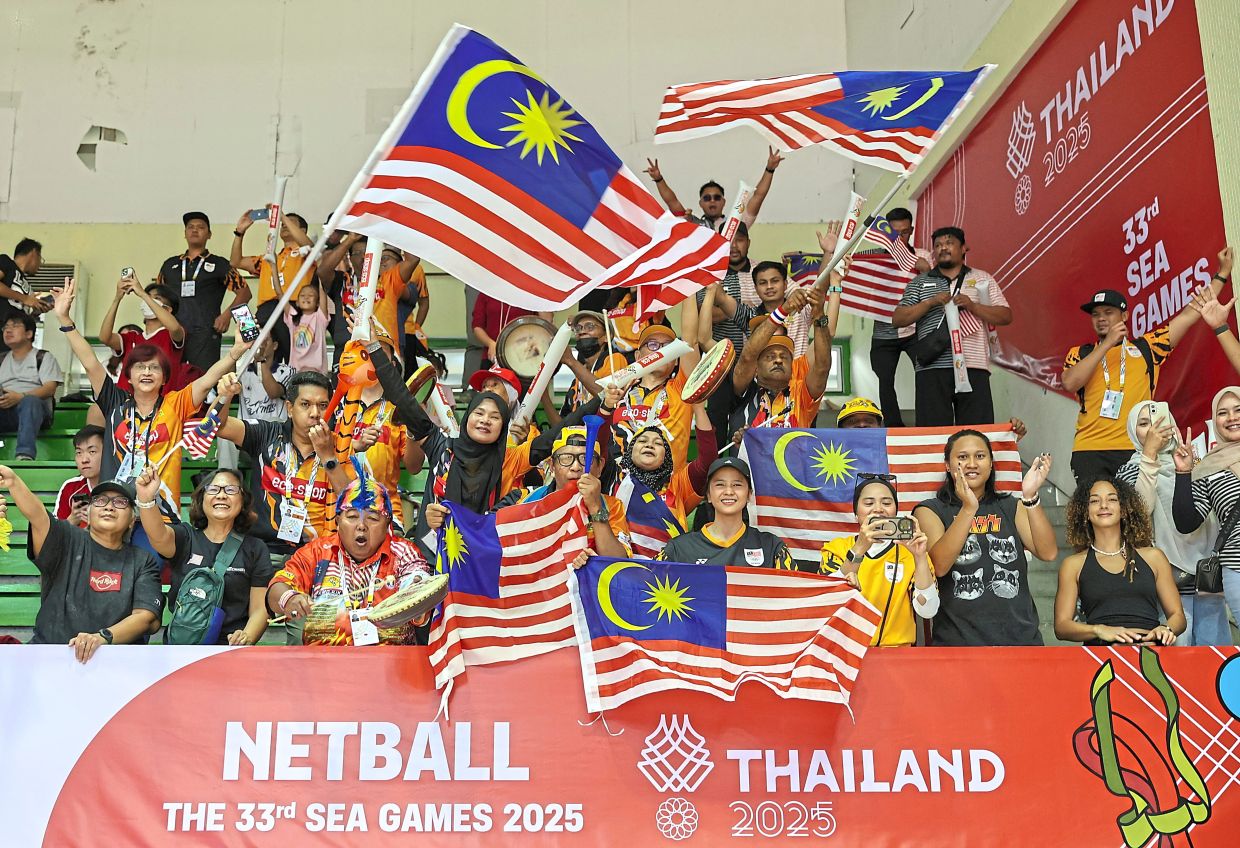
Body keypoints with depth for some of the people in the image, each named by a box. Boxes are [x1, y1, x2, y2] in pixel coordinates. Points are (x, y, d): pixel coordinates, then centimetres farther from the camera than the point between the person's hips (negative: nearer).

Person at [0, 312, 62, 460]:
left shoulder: (43, 357, 16)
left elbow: (50, 388, 1)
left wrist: (20, 397, -15)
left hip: (35, 407, -3)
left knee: (30, 401, -39)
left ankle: (25, 455, -59)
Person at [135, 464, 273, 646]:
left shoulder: (255, 549, 11)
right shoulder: (185, 537, 13)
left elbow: (259, 608, 7)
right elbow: (158, 535, -11)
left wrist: (246, 637, -14)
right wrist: (146, 499, -31)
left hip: (231, 646, -1)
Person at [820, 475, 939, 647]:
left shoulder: (909, 552, 7)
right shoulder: (837, 548, 7)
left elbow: (927, 611, -3)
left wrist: (920, 557, -14)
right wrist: (859, 548, -18)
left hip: (896, 653, 0)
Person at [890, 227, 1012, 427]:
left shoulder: (982, 279, 18)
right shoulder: (920, 282, 17)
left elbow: (1006, 317, 11)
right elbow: (897, 320, 8)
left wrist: (973, 306, -4)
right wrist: (931, 302, -4)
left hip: (973, 367, 0)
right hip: (932, 368, 0)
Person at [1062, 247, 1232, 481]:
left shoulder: (1146, 348, 15)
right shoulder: (1080, 354, 15)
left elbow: (1190, 314, 18)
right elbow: (1070, 383, -6)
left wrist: (1222, 274, 20)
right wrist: (1107, 343, -5)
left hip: (1135, 450, 0)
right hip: (1089, 451, 0)